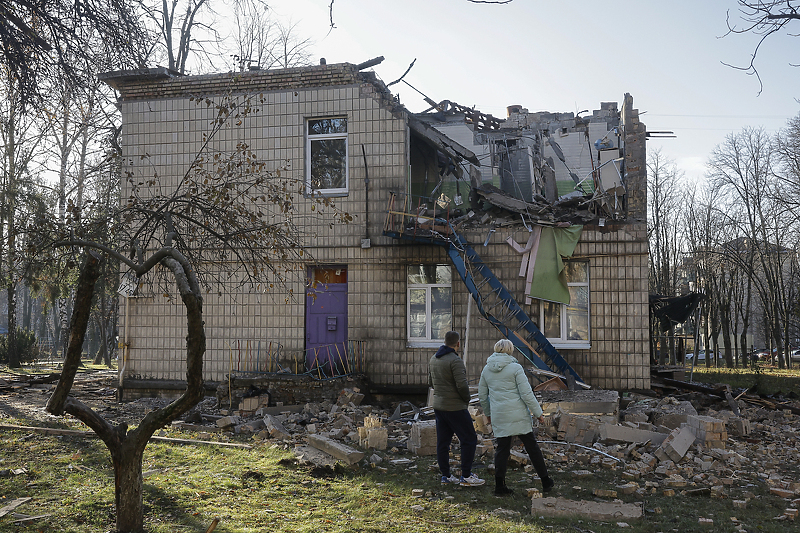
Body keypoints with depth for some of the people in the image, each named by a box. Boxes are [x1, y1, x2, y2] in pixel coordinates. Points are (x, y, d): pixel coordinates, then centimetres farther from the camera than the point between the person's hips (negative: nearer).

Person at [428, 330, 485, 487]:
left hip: (438, 406, 8)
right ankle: (466, 477, 3)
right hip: (455, 408, -8)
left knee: (443, 441, 11)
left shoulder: (434, 359, 7)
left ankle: (445, 476, 17)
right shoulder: (455, 361, -19)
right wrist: (467, 399, -6)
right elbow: (462, 385, -23)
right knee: (469, 439, 2)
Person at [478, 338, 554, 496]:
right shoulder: (515, 368, -8)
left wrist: (488, 413, 28)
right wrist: (538, 413, -3)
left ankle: (499, 486, 7)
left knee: (502, 449, 10)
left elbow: (482, 396, 14)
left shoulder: (486, 369, 7)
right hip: (518, 415, -4)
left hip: (498, 417, 4)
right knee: (532, 447, 8)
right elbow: (527, 394, -12)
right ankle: (546, 482, 16)